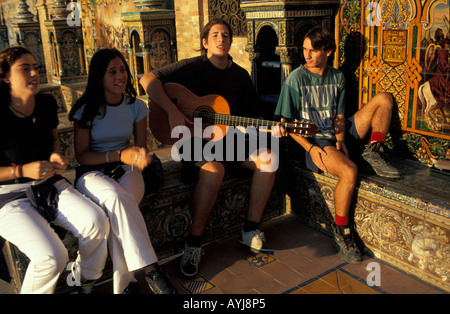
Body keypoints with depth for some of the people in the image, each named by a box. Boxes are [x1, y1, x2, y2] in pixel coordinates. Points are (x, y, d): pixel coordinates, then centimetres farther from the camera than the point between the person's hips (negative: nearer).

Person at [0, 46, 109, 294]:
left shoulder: (46, 104, 3)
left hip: (49, 184, 5)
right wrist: (23, 171, -22)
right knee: (52, 257, -27)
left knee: (97, 222, -20)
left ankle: (86, 280, 6)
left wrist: (55, 156, -1)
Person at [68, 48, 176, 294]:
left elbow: (141, 146, 10)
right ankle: (150, 269, -34)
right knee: (115, 196, -38)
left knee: (117, 209, -34)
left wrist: (141, 154, -17)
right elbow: (81, 155, -4)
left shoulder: (136, 106, 7)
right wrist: (119, 155, -19)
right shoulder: (87, 109, -2)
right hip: (93, 172, -2)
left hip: (127, 171, 2)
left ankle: (124, 284, -26)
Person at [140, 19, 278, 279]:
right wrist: (173, 112, -24)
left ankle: (251, 231, -6)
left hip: (228, 140, 6)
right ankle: (194, 243, -20)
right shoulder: (193, 67, -4)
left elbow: (251, 115, 15)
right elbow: (148, 80, -13)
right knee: (214, 170, -36)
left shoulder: (240, 75, 11)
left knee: (267, 159, -16)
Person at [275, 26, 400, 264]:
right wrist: (311, 149, -18)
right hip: (313, 140, -6)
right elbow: (285, 122, -8)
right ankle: (341, 231, -15)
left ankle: (374, 152, -5)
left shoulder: (337, 77, 9)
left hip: (337, 134, 6)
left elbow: (339, 115, 11)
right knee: (349, 171, -34)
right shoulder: (295, 79, -7)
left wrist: (340, 139, -10)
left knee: (384, 99, -2)